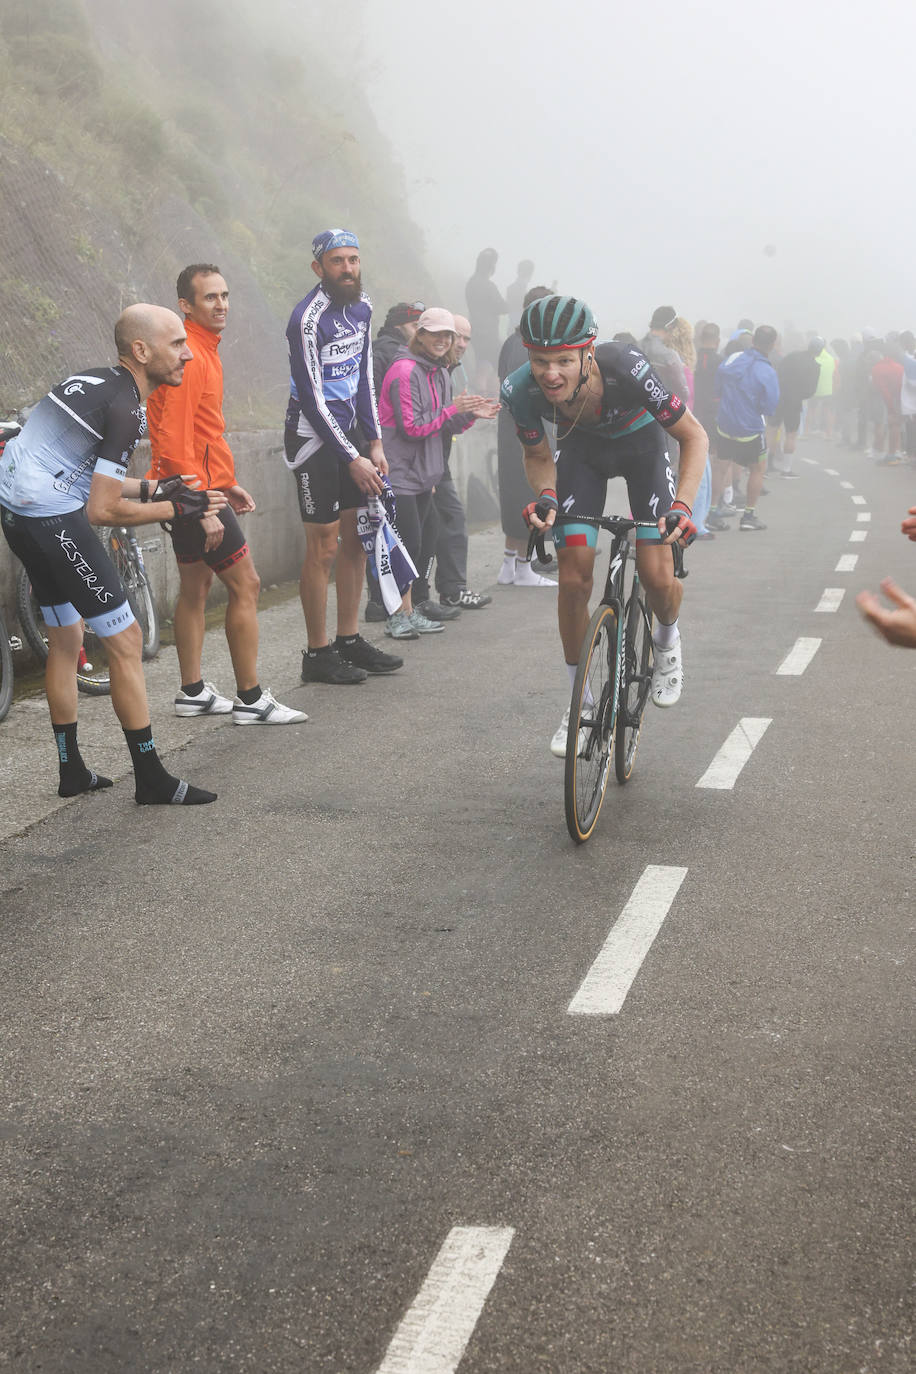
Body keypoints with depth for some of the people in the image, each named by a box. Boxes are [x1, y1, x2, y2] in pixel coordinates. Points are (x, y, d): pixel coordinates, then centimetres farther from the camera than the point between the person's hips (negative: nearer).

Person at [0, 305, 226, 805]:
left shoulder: (92, 380, 13)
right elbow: (102, 510, -17)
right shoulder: (124, 407, -16)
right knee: (125, 640, -3)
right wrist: (174, 511, -6)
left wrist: (150, 489, 17)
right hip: (56, 519, -10)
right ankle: (151, 780, 2)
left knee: (65, 640, 19)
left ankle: (72, 772, 28)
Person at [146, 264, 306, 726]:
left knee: (196, 585, 14)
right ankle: (251, 699, -1)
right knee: (245, 584, -6)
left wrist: (225, 483, 21)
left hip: (195, 489, 10)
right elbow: (174, 442, -25)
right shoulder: (189, 357, -19)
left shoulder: (203, 350, 14)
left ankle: (192, 692, 22)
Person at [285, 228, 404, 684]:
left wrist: (374, 443, 8)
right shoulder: (308, 319, -19)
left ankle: (349, 641, 20)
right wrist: (352, 459, -19)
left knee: (356, 539, 10)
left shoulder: (361, 306, 6)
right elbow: (313, 398, -20)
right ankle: (317, 654, 3)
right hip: (314, 437, -8)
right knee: (324, 546, -5)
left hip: (350, 428, 8)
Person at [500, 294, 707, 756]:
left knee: (657, 578, -14)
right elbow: (538, 457, -8)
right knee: (573, 577, -10)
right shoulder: (520, 390, -30)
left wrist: (681, 505, -39)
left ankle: (667, 637, 23)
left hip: (641, 444, -2)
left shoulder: (624, 368, -39)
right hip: (582, 450, 2)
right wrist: (545, 496, -30)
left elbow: (694, 436, -26)